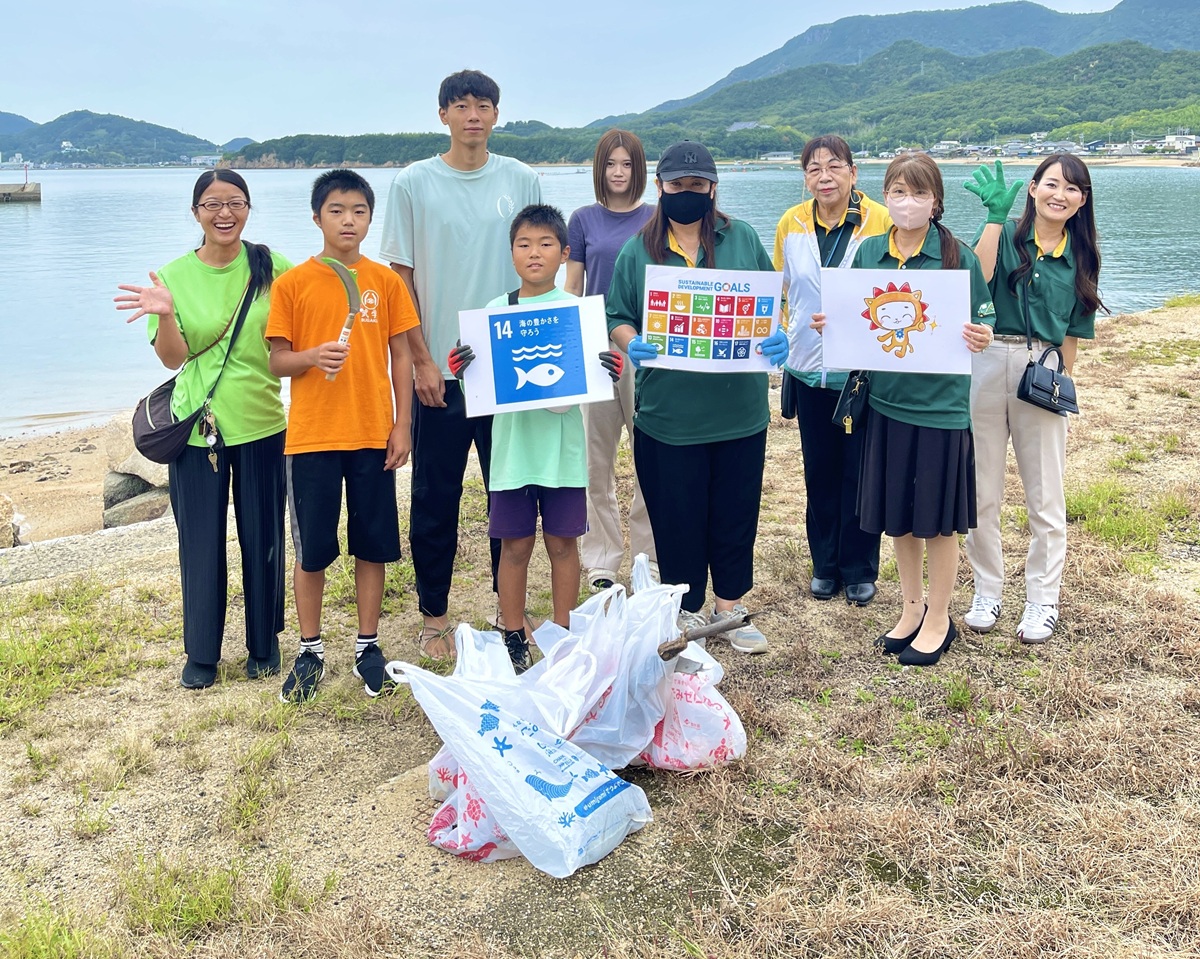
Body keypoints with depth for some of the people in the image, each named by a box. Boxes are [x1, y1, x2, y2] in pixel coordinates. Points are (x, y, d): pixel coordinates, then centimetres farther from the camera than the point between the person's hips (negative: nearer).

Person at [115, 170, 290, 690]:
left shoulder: (273, 267, -2)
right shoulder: (174, 275, -1)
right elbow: (173, 358, -6)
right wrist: (165, 313, -24)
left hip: (262, 424, 0)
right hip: (196, 429, 0)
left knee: (262, 539, 9)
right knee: (200, 544, 8)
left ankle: (264, 645, 28)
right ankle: (201, 652, 25)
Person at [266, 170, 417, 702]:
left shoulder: (386, 282, 3)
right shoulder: (293, 283, -1)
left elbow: (400, 357, 5)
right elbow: (277, 361, 1)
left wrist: (402, 424, 0)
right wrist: (313, 356, -20)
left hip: (373, 434, 1)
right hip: (312, 434, -1)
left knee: (372, 544, 8)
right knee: (312, 549, 6)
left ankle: (368, 645, 23)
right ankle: (310, 650, 22)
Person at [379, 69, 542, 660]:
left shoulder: (523, 181, 5)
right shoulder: (413, 183, 0)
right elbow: (400, 280, 1)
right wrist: (421, 360, -6)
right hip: (440, 371, -2)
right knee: (435, 500, 5)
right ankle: (434, 616, 19)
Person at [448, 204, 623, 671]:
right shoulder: (496, 310, 3)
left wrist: (609, 370, -19)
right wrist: (462, 367, -18)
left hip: (562, 445, -1)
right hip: (513, 444, 1)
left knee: (562, 542, 8)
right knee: (514, 544, 8)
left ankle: (564, 634, 22)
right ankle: (513, 638, 21)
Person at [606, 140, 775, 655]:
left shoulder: (743, 240, 5)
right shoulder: (638, 251, 4)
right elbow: (618, 319, 4)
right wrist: (631, 344, -18)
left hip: (739, 411, 1)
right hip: (668, 414, -1)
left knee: (736, 512, 11)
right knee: (676, 517, 7)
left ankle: (730, 607, 29)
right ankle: (686, 612, 26)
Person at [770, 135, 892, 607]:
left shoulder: (881, 222, -8)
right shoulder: (791, 224, 3)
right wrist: (785, 342, 10)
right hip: (809, 369, 3)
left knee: (860, 472, 4)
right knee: (820, 470, 12)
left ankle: (860, 570, 19)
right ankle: (825, 565, 25)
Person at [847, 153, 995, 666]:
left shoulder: (958, 256, -8)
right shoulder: (869, 251, 3)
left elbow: (979, 326, -3)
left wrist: (981, 336, -25)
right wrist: (829, 325, -8)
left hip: (940, 405, -4)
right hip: (886, 398, 4)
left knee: (938, 518, 6)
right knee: (897, 514, 14)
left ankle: (938, 619, 23)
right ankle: (912, 607, 32)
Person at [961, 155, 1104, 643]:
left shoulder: (1081, 257, 8)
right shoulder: (1005, 234, 1)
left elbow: (1071, 334, 11)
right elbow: (976, 278, -21)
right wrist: (995, 214, -19)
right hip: (986, 367, -1)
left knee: (1045, 495, 7)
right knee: (981, 492, 8)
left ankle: (1043, 601, 19)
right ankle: (987, 592, 22)